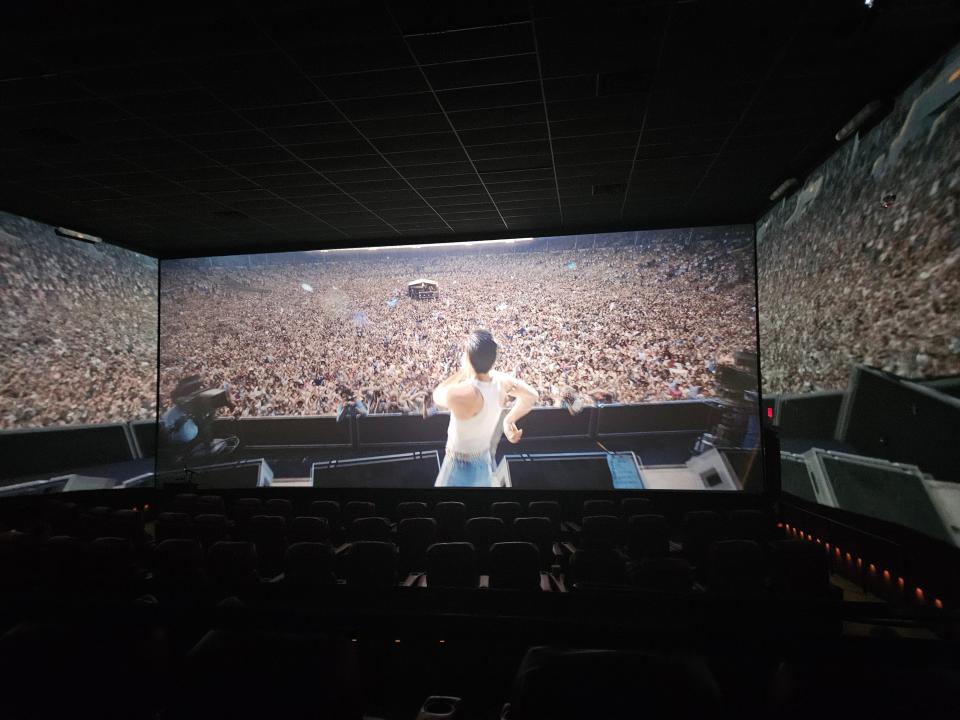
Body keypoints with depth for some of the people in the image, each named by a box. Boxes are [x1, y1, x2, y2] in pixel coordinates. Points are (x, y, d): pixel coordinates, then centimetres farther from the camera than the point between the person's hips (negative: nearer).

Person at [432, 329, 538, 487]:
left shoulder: (461, 394, -34)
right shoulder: (501, 380, -12)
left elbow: (437, 395, -10)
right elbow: (532, 396, 6)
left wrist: (462, 372, -7)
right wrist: (509, 420, 11)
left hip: (461, 467, -7)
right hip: (485, 460, 7)